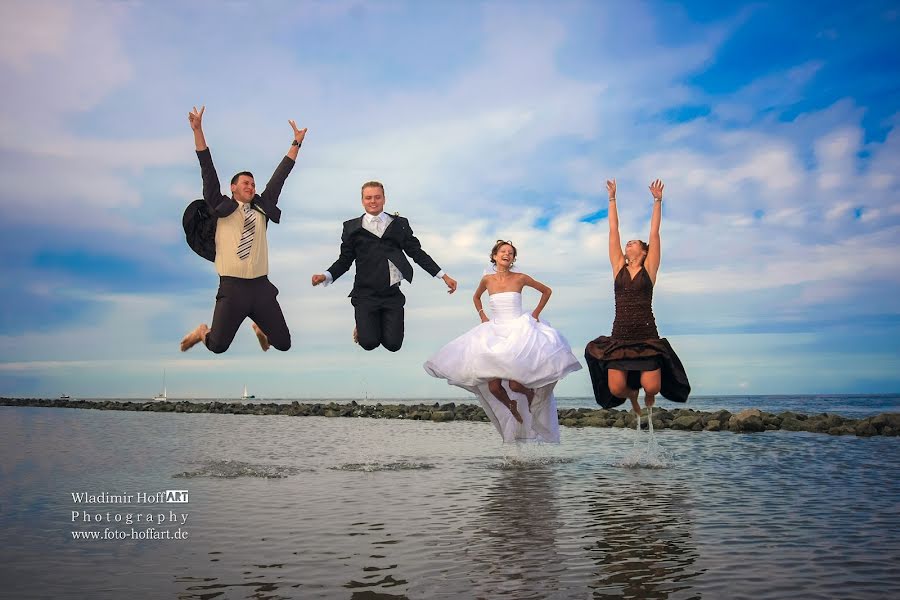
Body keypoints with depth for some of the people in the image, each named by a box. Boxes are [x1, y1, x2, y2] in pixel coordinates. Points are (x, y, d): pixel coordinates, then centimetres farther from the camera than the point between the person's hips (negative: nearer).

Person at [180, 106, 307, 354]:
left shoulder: (261, 209, 12)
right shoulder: (220, 208, 5)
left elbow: (279, 176, 14)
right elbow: (208, 171, 0)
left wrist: (296, 144, 15)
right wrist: (198, 130, -5)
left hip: (261, 286, 3)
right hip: (232, 288, -3)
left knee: (284, 344, 3)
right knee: (218, 347, -7)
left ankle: (261, 329, 38)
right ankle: (203, 332, 30)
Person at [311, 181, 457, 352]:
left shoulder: (399, 224, 8)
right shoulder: (352, 227, 7)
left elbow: (416, 252, 7)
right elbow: (345, 259, 7)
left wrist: (444, 276, 0)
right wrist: (326, 276, -12)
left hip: (393, 293, 1)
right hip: (366, 294, -1)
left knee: (393, 344, -4)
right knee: (369, 343, -9)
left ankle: (382, 323, 30)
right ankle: (363, 325, 26)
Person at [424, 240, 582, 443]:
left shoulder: (520, 278, -2)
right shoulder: (487, 279, 3)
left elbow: (546, 291, 12)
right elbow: (476, 297, 25)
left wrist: (536, 313, 7)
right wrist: (482, 315, 12)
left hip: (519, 330, -3)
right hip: (495, 332, 3)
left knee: (515, 383, -19)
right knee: (493, 385, -7)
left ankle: (531, 393, 19)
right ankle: (512, 407, 24)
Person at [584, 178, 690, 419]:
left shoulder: (649, 269, 6)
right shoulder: (619, 268, 11)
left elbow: (654, 233, 3)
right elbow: (613, 231, 12)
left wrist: (657, 201, 3)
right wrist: (612, 199, 14)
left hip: (646, 336, -2)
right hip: (620, 337, 2)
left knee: (651, 387, -12)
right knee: (616, 389, -7)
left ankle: (647, 394, 28)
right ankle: (632, 394, 31)